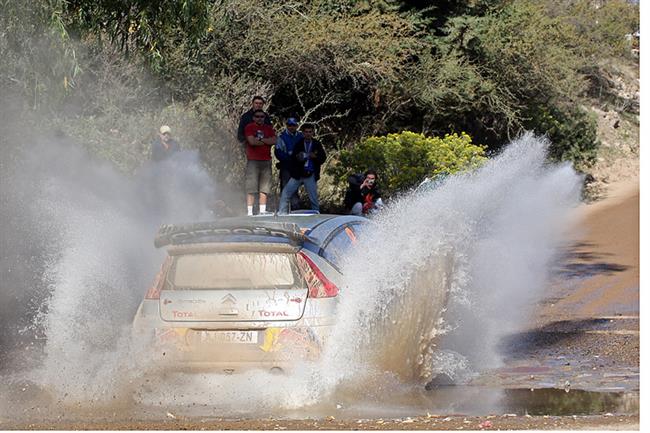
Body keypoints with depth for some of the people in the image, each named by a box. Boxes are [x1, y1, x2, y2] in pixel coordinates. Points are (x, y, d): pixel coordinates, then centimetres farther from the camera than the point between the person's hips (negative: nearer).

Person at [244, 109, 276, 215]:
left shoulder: (269, 128, 15)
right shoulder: (249, 127, 1)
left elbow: (274, 141, 0)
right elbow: (252, 141, -13)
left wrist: (260, 139, -8)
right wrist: (267, 142, -2)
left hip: (266, 161, 5)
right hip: (253, 160, -5)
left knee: (264, 187, 5)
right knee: (251, 188, -9)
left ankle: (262, 210, 8)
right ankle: (250, 211, -11)